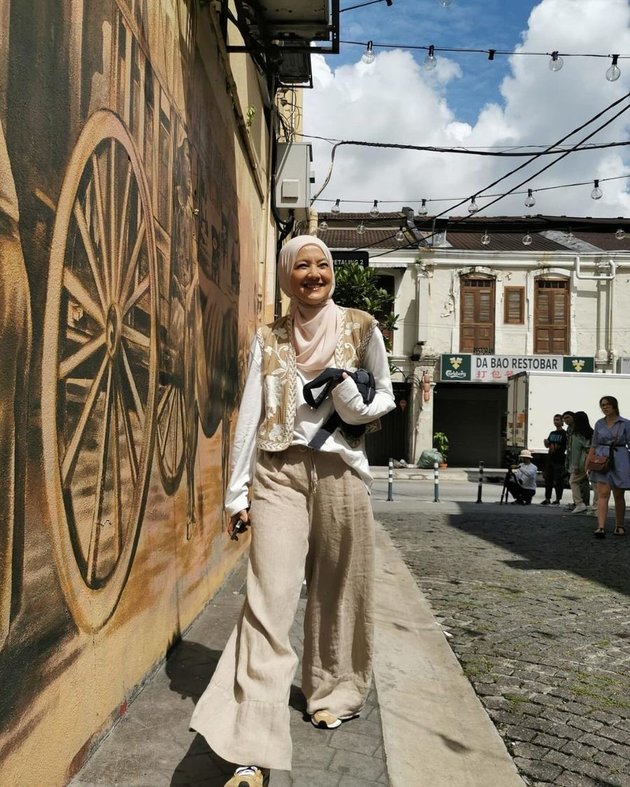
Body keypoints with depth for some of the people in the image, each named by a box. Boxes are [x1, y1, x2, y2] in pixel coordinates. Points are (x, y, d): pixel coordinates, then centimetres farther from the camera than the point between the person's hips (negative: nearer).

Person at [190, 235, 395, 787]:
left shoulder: (361, 328, 5)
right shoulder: (268, 338, 7)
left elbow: (387, 396, 11)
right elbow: (249, 417, 4)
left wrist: (358, 407, -12)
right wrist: (237, 493, 1)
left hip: (339, 470, 1)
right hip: (278, 473, 0)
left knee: (337, 590, 10)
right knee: (270, 598, -8)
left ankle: (334, 693, 36)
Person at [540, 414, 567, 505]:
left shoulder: (564, 433, -3)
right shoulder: (552, 433, 17)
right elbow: (547, 446, 20)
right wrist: (546, 442, -1)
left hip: (559, 461, -6)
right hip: (550, 459, 6)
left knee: (558, 480, -4)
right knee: (548, 479, 7)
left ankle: (557, 499, 2)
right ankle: (547, 498, 12)